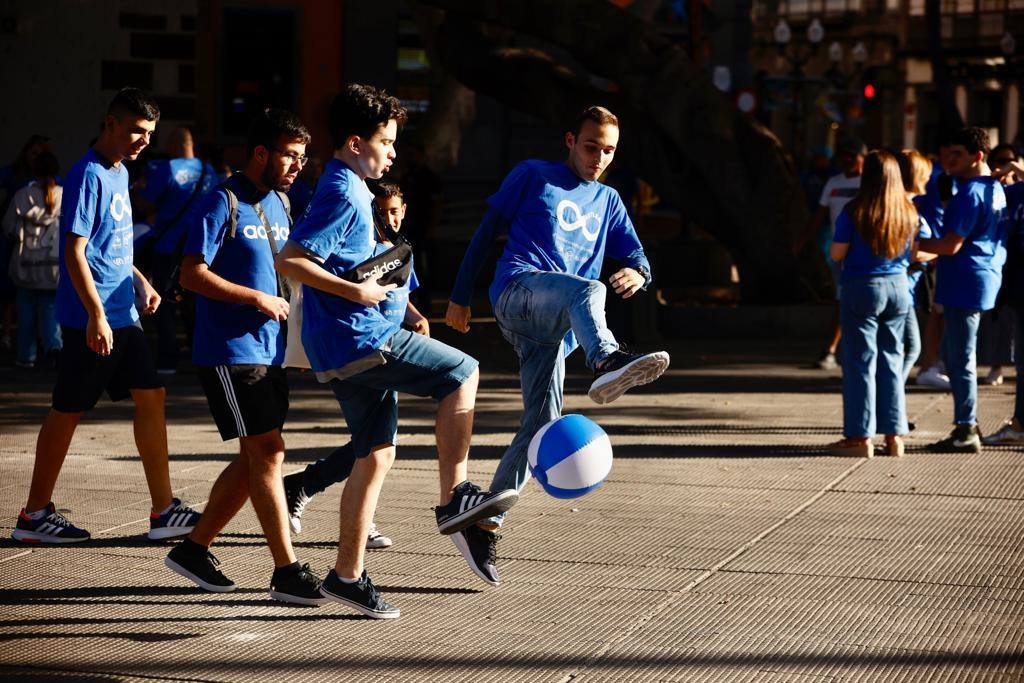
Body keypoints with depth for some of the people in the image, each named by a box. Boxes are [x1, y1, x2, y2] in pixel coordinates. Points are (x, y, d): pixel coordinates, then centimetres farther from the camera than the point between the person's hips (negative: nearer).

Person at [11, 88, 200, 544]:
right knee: (68, 411, -1)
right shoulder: (89, 176, -15)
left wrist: (140, 283, 18)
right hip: (90, 319, -9)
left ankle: (163, 510, 10)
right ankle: (34, 515, 9)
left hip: (122, 315, 9)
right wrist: (96, 315, -22)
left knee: (151, 397, 6)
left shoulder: (120, 173, 14)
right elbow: (75, 252, -19)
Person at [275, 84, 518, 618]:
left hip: (345, 351, 10)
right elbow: (289, 261, -23)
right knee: (461, 372, -4)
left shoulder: (346, 190, 18)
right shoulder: (343, 197, -14)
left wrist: (374, 283, 18)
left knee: (376, 455, 11)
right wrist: (356, 291, -19)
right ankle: (453, 497, -5)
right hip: (359, 340, -10)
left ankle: (348, 574, 13)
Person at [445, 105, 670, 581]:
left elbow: (636, 256, 18)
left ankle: (484, 526, 1)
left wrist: (637, 274, -8)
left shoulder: (608, 201, 27)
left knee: (541, 425, -5)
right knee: (586, 290, -36)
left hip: (552, 329, 6)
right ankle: (607, 364, -69)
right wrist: (460, 297, 6)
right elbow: (487, 231, 11)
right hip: (519, 290, -6)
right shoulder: (533, 176, 12)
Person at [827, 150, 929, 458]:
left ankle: (860, 437, 2)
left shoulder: (854, 213, -12)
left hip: (862, 288, -4)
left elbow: (837, 254, -9)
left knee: (861, 361, 1)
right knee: (892, 360, 11)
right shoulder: (909, 214, 2)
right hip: (898, 287, 4)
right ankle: (894, 435, 12)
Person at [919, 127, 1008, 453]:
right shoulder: (996, 190, 15)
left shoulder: (970, 194, -17)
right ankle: (968, 425, 22)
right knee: (952, 353, 18)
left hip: (966, 284, -10)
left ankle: (966, 432, 0)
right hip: (984, 278, 10)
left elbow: (951, 245, -21)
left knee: (961, 359, -4)